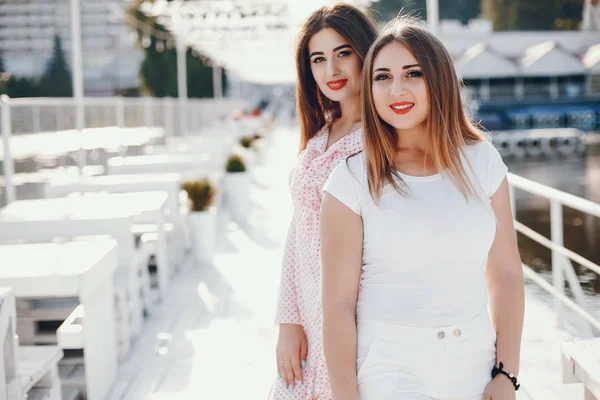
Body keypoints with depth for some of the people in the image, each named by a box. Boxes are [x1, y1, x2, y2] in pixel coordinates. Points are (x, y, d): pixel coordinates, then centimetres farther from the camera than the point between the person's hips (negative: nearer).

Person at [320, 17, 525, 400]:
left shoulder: (482, 162, 0)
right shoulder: (352, 181, -8)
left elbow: (505, 275, 3)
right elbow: (339, 302, -8)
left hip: (475, 361, 3)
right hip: (391, 368, -3)